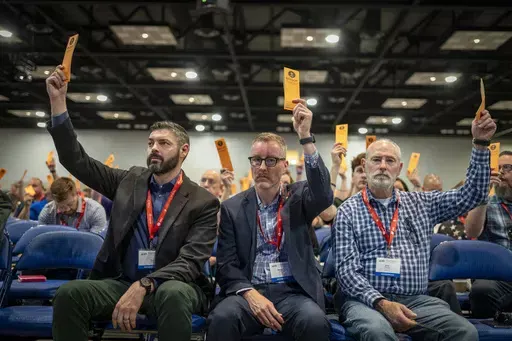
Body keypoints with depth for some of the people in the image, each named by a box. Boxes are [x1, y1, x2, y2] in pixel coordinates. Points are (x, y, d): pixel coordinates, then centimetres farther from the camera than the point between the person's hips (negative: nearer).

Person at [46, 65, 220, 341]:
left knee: (173, 295, -39)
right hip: (121, 282, 4)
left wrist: (143, 286, -28)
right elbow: (77, 161, 8)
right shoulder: (130, 181, 11)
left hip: (170, 286, -3)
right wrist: (58, 102, 1)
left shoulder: (203, 202, -2)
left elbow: (190, 262, -12)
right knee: (69, 293, -26)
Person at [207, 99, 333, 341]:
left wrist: (305, 137, -21)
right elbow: (226, 264, 3)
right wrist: (251, 295, -16)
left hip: (293, 292, 0)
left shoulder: (298, 197, 7)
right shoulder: (232, 208, 8)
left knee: (315, 321, -32)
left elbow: (324, 196, -17)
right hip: (248, 292, 0)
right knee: (221, 318, -32)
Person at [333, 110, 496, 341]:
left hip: (415, 300, 4)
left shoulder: (420, 203, 15)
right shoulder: (349, 211, 2)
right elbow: (346, 269, -6)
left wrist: (480, 144, 4)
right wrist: (381, 303, -21)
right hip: (366, 300, -4)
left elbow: (471, 195, 12)